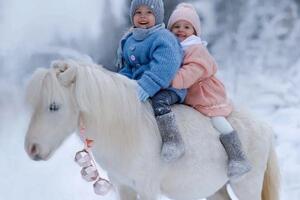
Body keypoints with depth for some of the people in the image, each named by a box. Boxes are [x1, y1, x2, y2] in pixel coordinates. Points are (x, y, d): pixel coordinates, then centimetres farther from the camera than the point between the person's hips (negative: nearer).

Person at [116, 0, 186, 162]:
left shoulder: (163, 38, -14)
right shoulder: (128, 41, 12)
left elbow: (164, 66, -28)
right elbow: (126, 68, 17)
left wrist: (147, 87, -37)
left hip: (166, 88, -8)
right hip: (139, 86, 8)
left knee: (159, 101, -34)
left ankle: (173, 141, -32)